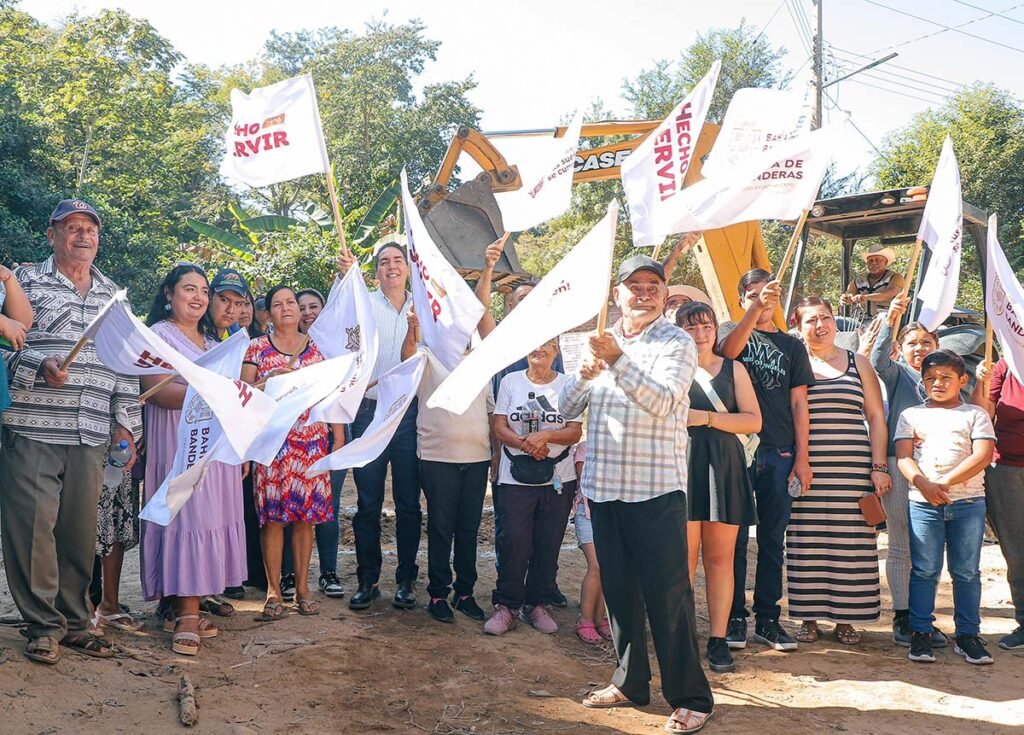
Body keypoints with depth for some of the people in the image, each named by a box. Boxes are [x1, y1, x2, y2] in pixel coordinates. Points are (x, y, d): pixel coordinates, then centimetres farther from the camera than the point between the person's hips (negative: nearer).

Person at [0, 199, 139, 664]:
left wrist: (126, 424, 11)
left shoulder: (114, 294, 17)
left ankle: (74, 621, 19)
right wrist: (39, 366, -18)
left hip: (93, 435, 3)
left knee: (81, 529, 6)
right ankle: (44, 625, 10)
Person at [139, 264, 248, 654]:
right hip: (180, 446, -7)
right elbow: (157, 391, -15)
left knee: (211, 518, 3)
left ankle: (184, 609, 9)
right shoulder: (158, 335, -1)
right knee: (186, 518, -11)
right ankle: (186, 615, -9)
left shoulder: (211, 341, 23)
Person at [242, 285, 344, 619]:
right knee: (272, 516, -2)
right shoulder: (257, 348, 5)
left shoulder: (316, 347, 10)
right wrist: (271, 380, -15)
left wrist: (339, 436, 1)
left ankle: (302, 586, 14)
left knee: (305, 515, 4)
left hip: (311, 441, 2)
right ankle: (273, 590, 7)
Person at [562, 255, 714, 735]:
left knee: (667, 595, -3)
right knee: (618, 590, 14)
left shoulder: (676, 343, -4)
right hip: (604, 486, 6)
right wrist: (585, 376, -11)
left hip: (656, 488, -6)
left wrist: (618, 361, -30)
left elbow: (661, 401, -19)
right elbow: (567, 407, 9)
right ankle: (631, 683, 28)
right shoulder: (602, 342, 13)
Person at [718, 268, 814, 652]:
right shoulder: (732, 331, 9)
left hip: (779, 453, 3)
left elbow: (799, 404, 9)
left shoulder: (792, 346, 15)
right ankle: (734, 617, 8)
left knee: (773, 540, 7)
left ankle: (768, 619, 15)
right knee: (735, 538, 1)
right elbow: (728, 349, -18)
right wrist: (756, 308, -30)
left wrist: (802, 457, 2)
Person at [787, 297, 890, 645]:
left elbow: (876, 418, 9)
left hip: (853, 471, 1)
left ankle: (845, 619, 12)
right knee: (807, 544, 0)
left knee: (851, 543, 1)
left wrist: (879, 466, 1)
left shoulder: (858, 363, 12)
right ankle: (809, 618, 11)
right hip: (806, 472, -1)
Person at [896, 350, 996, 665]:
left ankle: (968, 635, 14)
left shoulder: (975, 414, 9)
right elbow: (903, 456, 2)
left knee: (967, 571, 5)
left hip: (968, 502, 0)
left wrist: (946, 483, -13)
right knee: (924, 570, 2)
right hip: (923, 502, 0)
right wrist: (924, 485, -16)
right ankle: (920, 633, 9)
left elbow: (983, 455, -4)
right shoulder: (911, 414, 12)